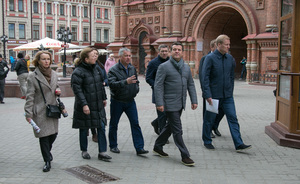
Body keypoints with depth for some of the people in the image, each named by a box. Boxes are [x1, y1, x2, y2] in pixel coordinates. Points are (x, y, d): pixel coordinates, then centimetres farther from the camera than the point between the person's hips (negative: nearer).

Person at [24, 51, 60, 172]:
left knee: (53, 133, 8)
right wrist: (28, 113, -12)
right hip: (40, 111, -5)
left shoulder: (54, 74, 9)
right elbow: (30, 96, -8)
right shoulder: (33, 77, -7)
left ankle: (47, 151, 38)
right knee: (44, 136, -2)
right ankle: (47, 161, 12)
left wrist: (58, 92, 1)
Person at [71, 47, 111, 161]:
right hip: (85, 106, -6)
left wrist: (104, 98, 18)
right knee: (84, 129, 8)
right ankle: (84, 151, 26)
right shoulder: (78, 72, -14)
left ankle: (102, 152, 8)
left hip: (98, 105, 6)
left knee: (101, 127, 2)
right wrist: (84, 104, -23)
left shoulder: (95, 68, 9)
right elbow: (77, 89, -18)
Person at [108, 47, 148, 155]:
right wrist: (126, 82, -36)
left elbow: (136, 81, 24)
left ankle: (139, 148, -1)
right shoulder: (113, 70, -12)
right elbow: (111, 84, -26)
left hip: (130, 101, 4)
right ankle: (113, 146, 25)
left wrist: (136, 90, 4)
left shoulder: (132, 68, 8)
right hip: (117, 101, -4)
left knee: (135, 124, -3)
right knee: (113, 124, 8)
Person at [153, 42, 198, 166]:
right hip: (170, 104, -7)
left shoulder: (186, 67, 12)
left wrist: (194, 100, 8)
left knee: (170, 126, 17)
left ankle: (158, 147, 33)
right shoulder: (164, 67, -7)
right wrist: (159, 103, -18)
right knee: (177, 130, -4)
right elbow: (158, 86, -11)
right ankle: (185, 156, 2)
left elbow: (191, 85, 16)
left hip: (180, 104, 7)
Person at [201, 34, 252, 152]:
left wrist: (230, 91, 13)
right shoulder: (210, 58, -10)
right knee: (209, 119, 8)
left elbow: (232, 76, 15)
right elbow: (205, 77, -12)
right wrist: (207, 95, -17)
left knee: (233, 118, 0)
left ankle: (239, 144, 2)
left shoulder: (230, 58, 7)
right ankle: (207, 141, 25)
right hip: (213, 95, -4)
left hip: (227, 96, 4)